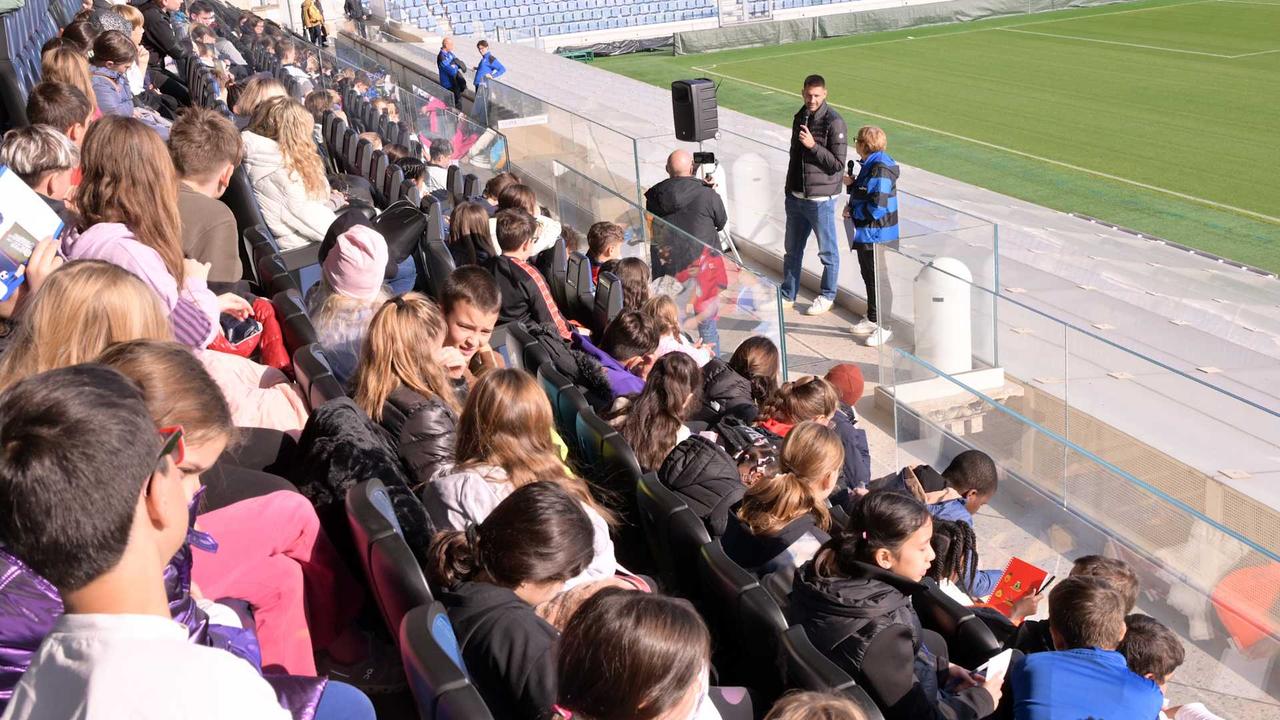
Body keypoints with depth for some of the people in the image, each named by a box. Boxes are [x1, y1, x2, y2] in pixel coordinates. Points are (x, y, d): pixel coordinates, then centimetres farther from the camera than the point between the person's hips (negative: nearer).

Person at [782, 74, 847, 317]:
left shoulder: (834, 122, -14)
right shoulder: (800, 118, 9)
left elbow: (838, 164, -16)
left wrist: (813, 146, -23)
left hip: (821, 199, -7)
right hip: (796, 197, 7)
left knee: (827, 251, 8)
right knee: (792, 250, 15)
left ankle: (827, 297, 22)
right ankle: (788, 295, 27)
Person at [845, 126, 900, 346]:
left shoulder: (880, 169, -22)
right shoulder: (870, 165, 9)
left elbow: (876, 208, -26)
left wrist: (852, 212, -14)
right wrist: (852, 184, 4)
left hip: (876, 235, -10)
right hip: (864, 234, 10)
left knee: (878, 279, -1)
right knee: (868, 276, 20)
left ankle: (883, 327, 8)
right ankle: (872, 319, 33)